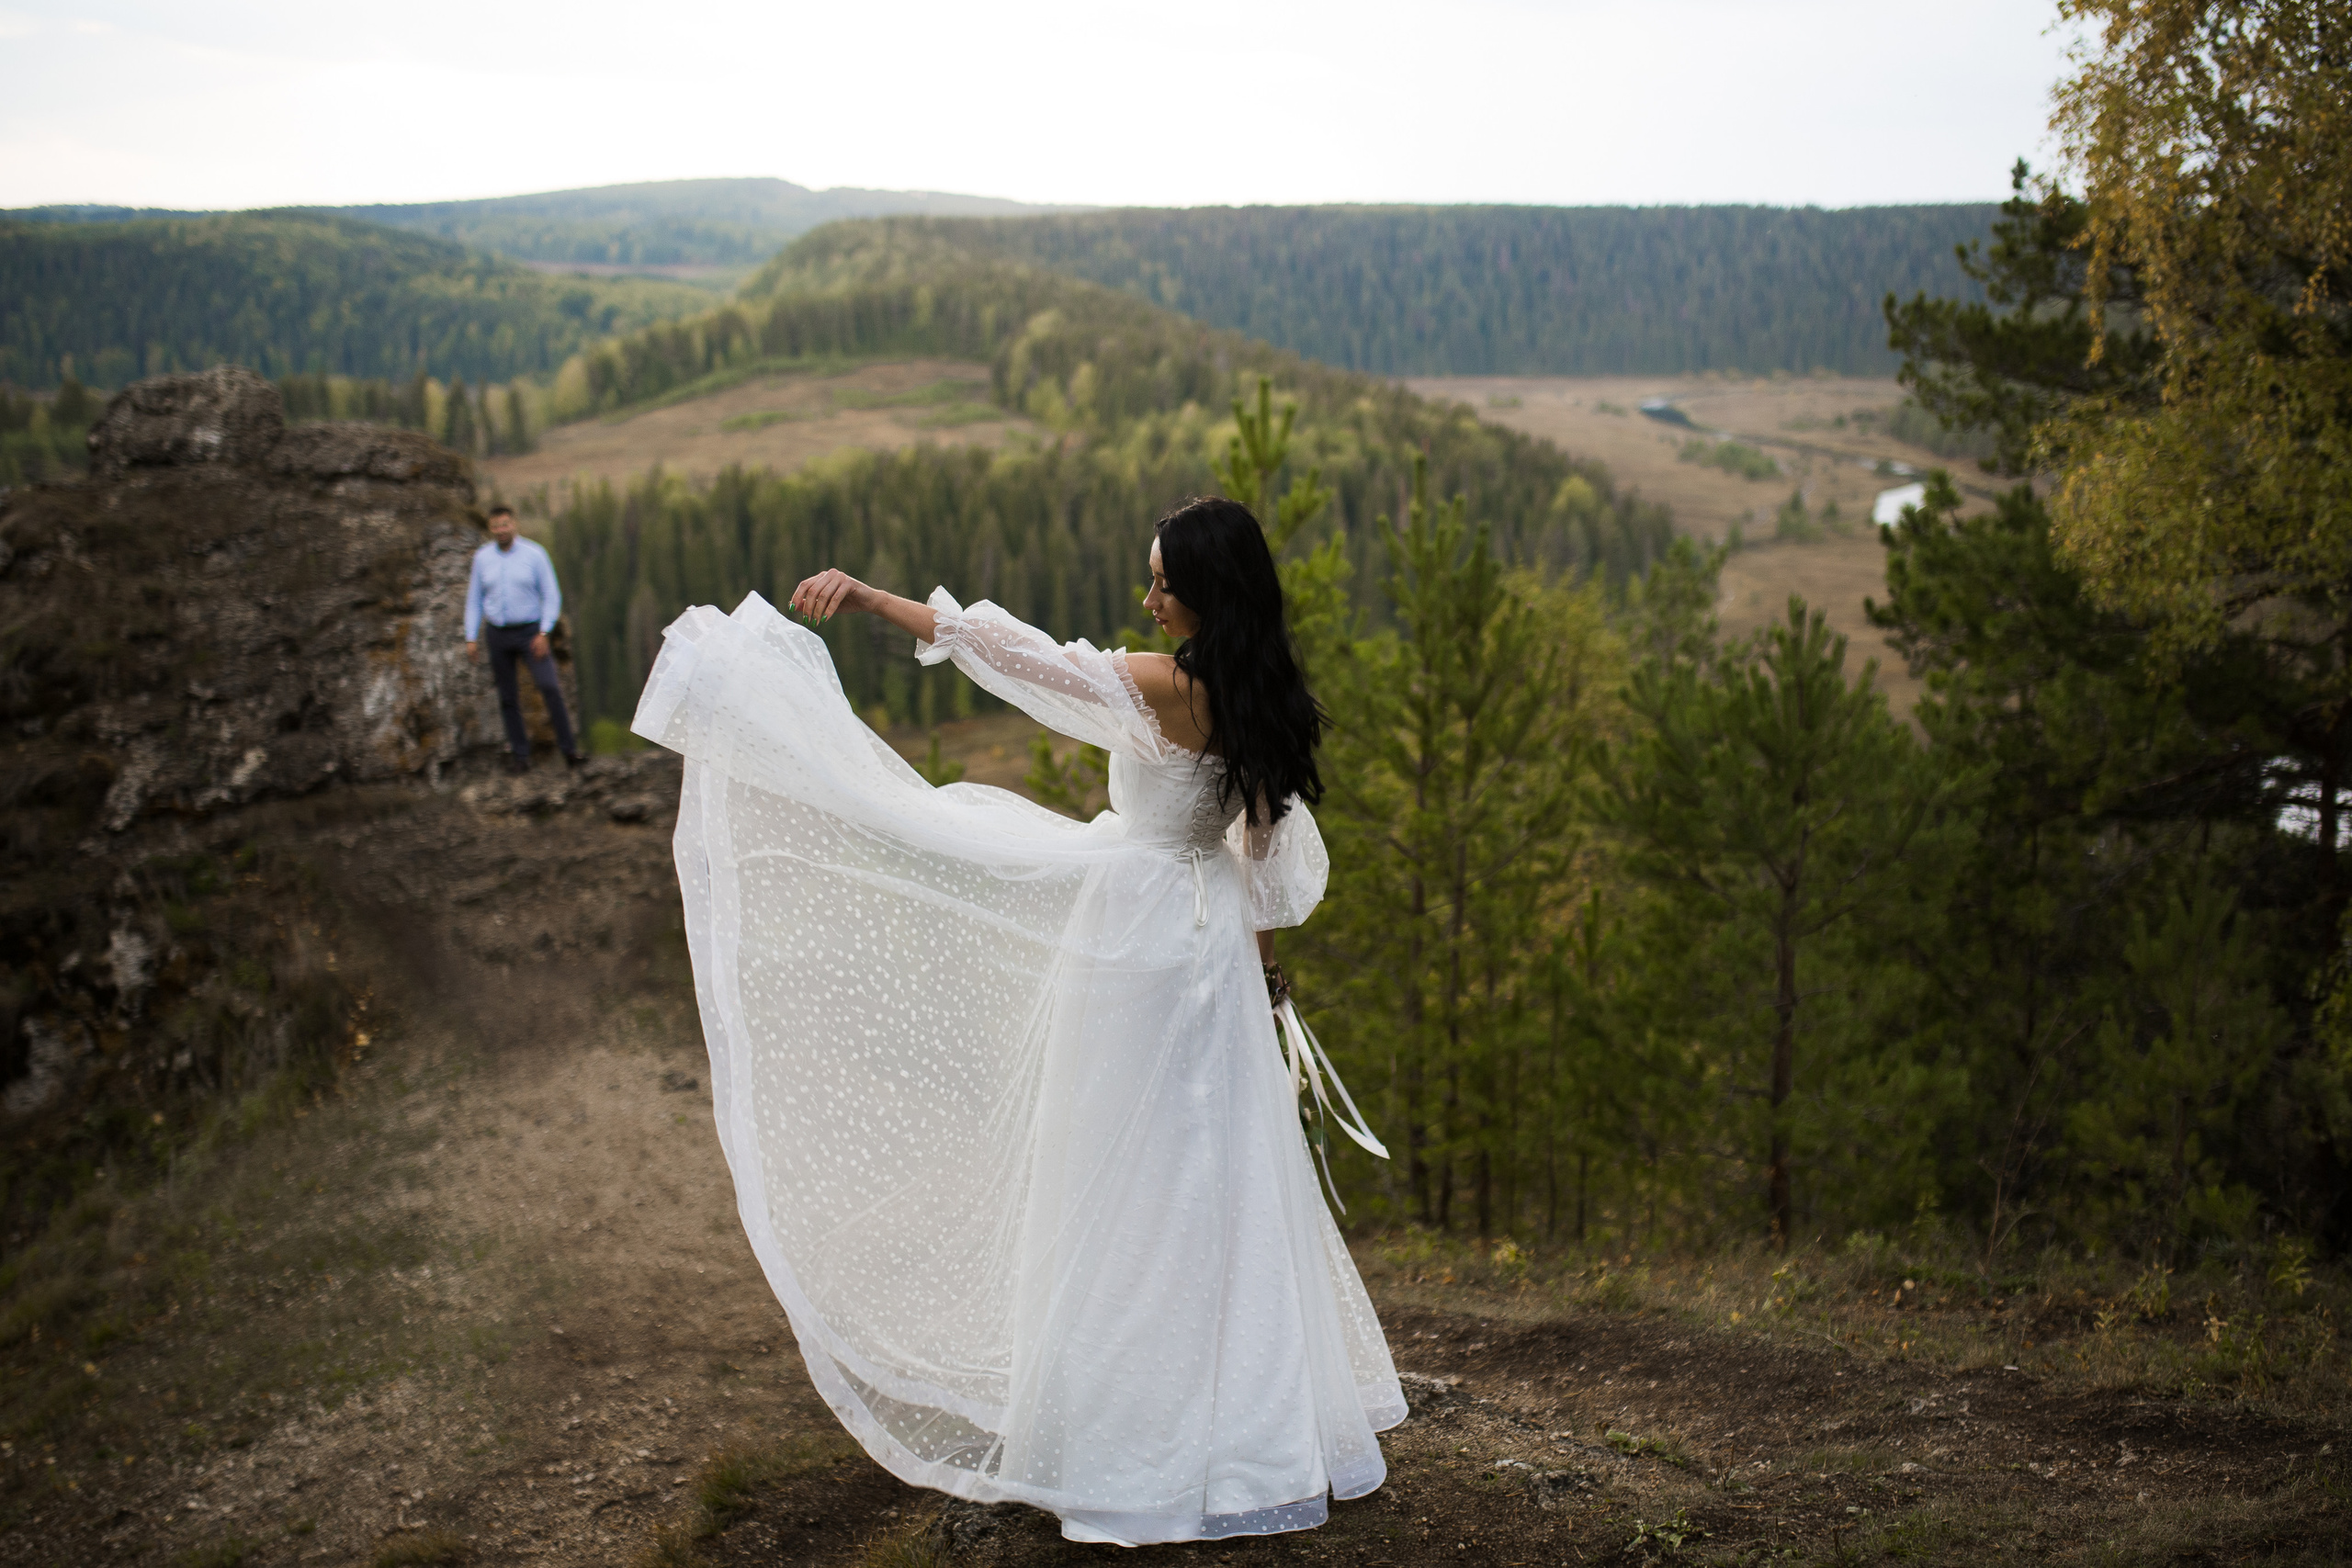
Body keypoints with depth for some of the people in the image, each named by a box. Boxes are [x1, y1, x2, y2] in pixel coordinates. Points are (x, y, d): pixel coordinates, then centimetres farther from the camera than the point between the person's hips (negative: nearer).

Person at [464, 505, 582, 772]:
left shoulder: (535, 554, -6)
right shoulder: (482, 557, 2)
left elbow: (551, 596, -5)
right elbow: (474, 600, 10)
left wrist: (543, 633, -15)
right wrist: (471, 638, 3)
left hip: (530, 631, -3)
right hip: (497, 634, 3)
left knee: (549, 687, -17)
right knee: (508, 697, 6)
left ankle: (568, 749, -14)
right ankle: (520, 753, 15)